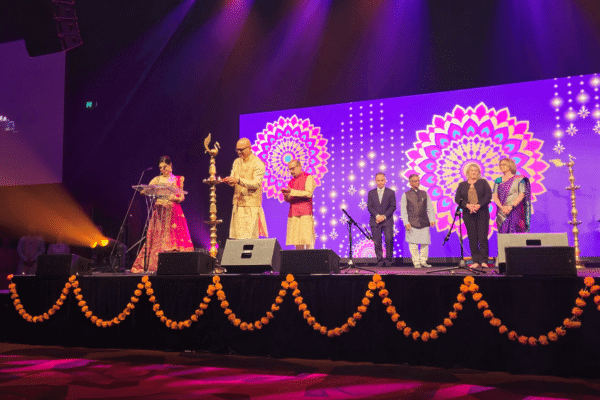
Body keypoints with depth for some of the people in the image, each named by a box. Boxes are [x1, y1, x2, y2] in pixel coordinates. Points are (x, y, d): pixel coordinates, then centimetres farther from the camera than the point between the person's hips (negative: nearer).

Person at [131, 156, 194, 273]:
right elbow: (144, 191, 3)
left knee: (175, 236, -7)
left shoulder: (178, 180, 14)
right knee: (158, 239, -7)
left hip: (174, 212, 1)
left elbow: (182, 197, 9)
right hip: (160, 213, 0)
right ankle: (155, 265, -6)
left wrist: (174, 198, -12)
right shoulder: (157, 179, 11)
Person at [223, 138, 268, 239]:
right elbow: (234, 183, 13)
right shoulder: (237, 162, 15)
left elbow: (256, 184, -17)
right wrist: (228, 181, -11)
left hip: (251, 205, -6)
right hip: (237, 204, 6)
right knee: (236, 235, 4)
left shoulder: (258, 164, -6)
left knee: (249, 236, -8)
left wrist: (238, 180, -28)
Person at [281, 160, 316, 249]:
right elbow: (289, 200, 20)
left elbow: (308, 193, -10)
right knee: (297, 241, 0)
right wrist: (286, 195, -4)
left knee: (307, 239, -10)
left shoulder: (308, 177, 4)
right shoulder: (291, 182, 23)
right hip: (293, 214, 6)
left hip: (305, 214, -6)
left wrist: (292, 192, -16)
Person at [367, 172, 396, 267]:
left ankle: (388, 259, -1)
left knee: (389, 239, -13)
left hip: (387, 221, -1)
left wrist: (384, 216, -10)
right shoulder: (371, 193, 13)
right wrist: (377, 216, -11)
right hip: (375, 221, 1)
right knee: (377, 241, -2)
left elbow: (393, 206, 2)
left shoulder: (391, 192, 8)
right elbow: (369, 206, 5)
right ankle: (380, 260, 7)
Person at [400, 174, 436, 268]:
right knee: (413, 244, -3)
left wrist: (432, 219, 3)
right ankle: (416, 262, 7)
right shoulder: (405, 195, 4)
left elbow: (430, 208, 15)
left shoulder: (424, 194, 15)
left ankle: (423, 261, 15)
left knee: (425, 243, 3)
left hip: (424, 222, 3)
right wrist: (406, 222, -9)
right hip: (412, 223, -3)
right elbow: (403, 210, 0)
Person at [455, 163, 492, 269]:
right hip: (468, 214, 2)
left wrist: (479, 205, -14)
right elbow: (457, 198, 5)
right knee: (472, 238, 0)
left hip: (482, 212, -2)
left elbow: (488, 196, 0)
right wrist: (467, 205, -12)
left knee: (483, 237, -7)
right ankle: (475, 261, 5)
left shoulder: (483, 182, 10)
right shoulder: (462, 185, 14)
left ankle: (484, 261, -2)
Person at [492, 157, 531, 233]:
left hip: (515, 211, -3)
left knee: (515, 234, -8)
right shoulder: (498, 181, 13)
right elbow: (494, 196, 4)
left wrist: (511, 206, -17)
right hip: (502, 212, 3)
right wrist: (502, 207, -12)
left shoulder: (519, 179, 5)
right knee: (503, 234, -2)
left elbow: (522, 195, -5)